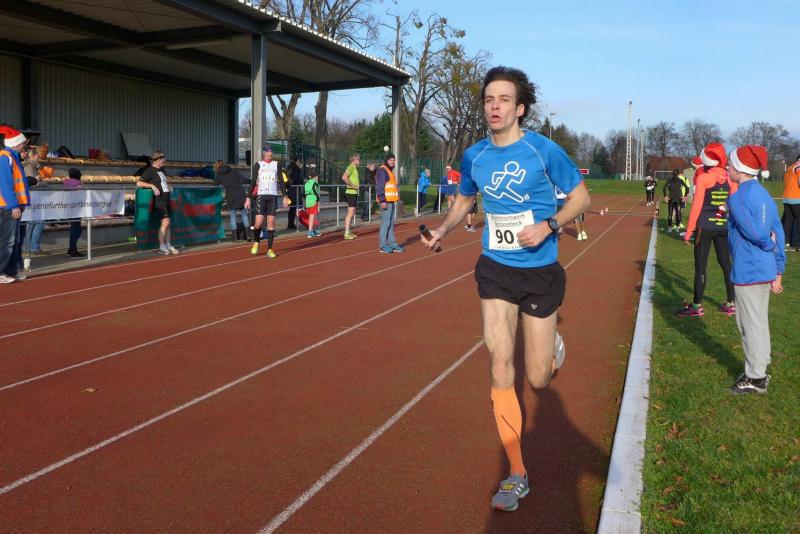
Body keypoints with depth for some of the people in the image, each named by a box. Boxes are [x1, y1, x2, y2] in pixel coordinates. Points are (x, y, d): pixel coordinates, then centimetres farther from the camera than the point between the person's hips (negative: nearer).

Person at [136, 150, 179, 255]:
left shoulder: (161, 170, 16)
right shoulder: (150, 171, -7)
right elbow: (138, 183, -13)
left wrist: (168, 185, 16)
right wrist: (152, 185, -21)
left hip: (166, 199, 8)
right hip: (159, 199, -8)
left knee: (168, 223, 9)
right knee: (165, 222, -14)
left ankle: (168, 245, 17)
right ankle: (161, 246, -7)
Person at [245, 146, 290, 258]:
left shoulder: (276, 164, 11)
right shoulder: (258, 165, 4)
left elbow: (281, 181, 11)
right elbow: (253, 181, 2)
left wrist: (285, 197, 3)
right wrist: (248, 198, -4)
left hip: (273, 196, 2)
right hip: (261, 195, -2)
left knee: (271, 222, -1)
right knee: (259, 222, -10)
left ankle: (270, 249, 4)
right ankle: (256, 242, 18)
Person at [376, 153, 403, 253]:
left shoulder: (390, 171, 21)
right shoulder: (382, 170, -10)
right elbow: (379, 187, -18)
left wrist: (396, 199, 23)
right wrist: (382, 201, -23)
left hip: (391, 201, 10)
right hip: (386, 201, -10)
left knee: (391, 223, 12)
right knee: (386, 223, -9)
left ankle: (392, 244, 17)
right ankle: (383, 246, -5)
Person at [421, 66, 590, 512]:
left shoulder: (544, 150, -11)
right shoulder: (474, 157, 0)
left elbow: (581, 196, -3)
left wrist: (549, 226, -20)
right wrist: (443, 229, -2)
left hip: (541, 272, -2)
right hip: (496, 271, 3)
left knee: (538, 379, 5)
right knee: (500, 369, -6)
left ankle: (554, 346, 46)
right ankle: (517, 475, 8)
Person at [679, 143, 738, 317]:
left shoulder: (703, 178, -10)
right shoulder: (729, 178, 5)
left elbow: (697, 207, -12)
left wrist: (688, 232, -8)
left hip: (705, 226, -5)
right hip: (724, 226, 5)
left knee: (700, 265, 1)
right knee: (726, 263, 13)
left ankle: (697, 306, 6)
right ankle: (731, 303, 19)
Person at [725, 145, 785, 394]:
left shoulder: (737, 198, -17)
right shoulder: (764, 194, 9)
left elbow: (755, 233, -21)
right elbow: (777, 232, 9)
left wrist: (769, 245, 1)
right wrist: (778, 270, 11)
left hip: (747, 271, -8)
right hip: (767, 270, 9)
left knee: (751, 324, 2)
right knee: (758, 322, 18)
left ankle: (756, 378, 12)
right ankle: (759, 371, 29)